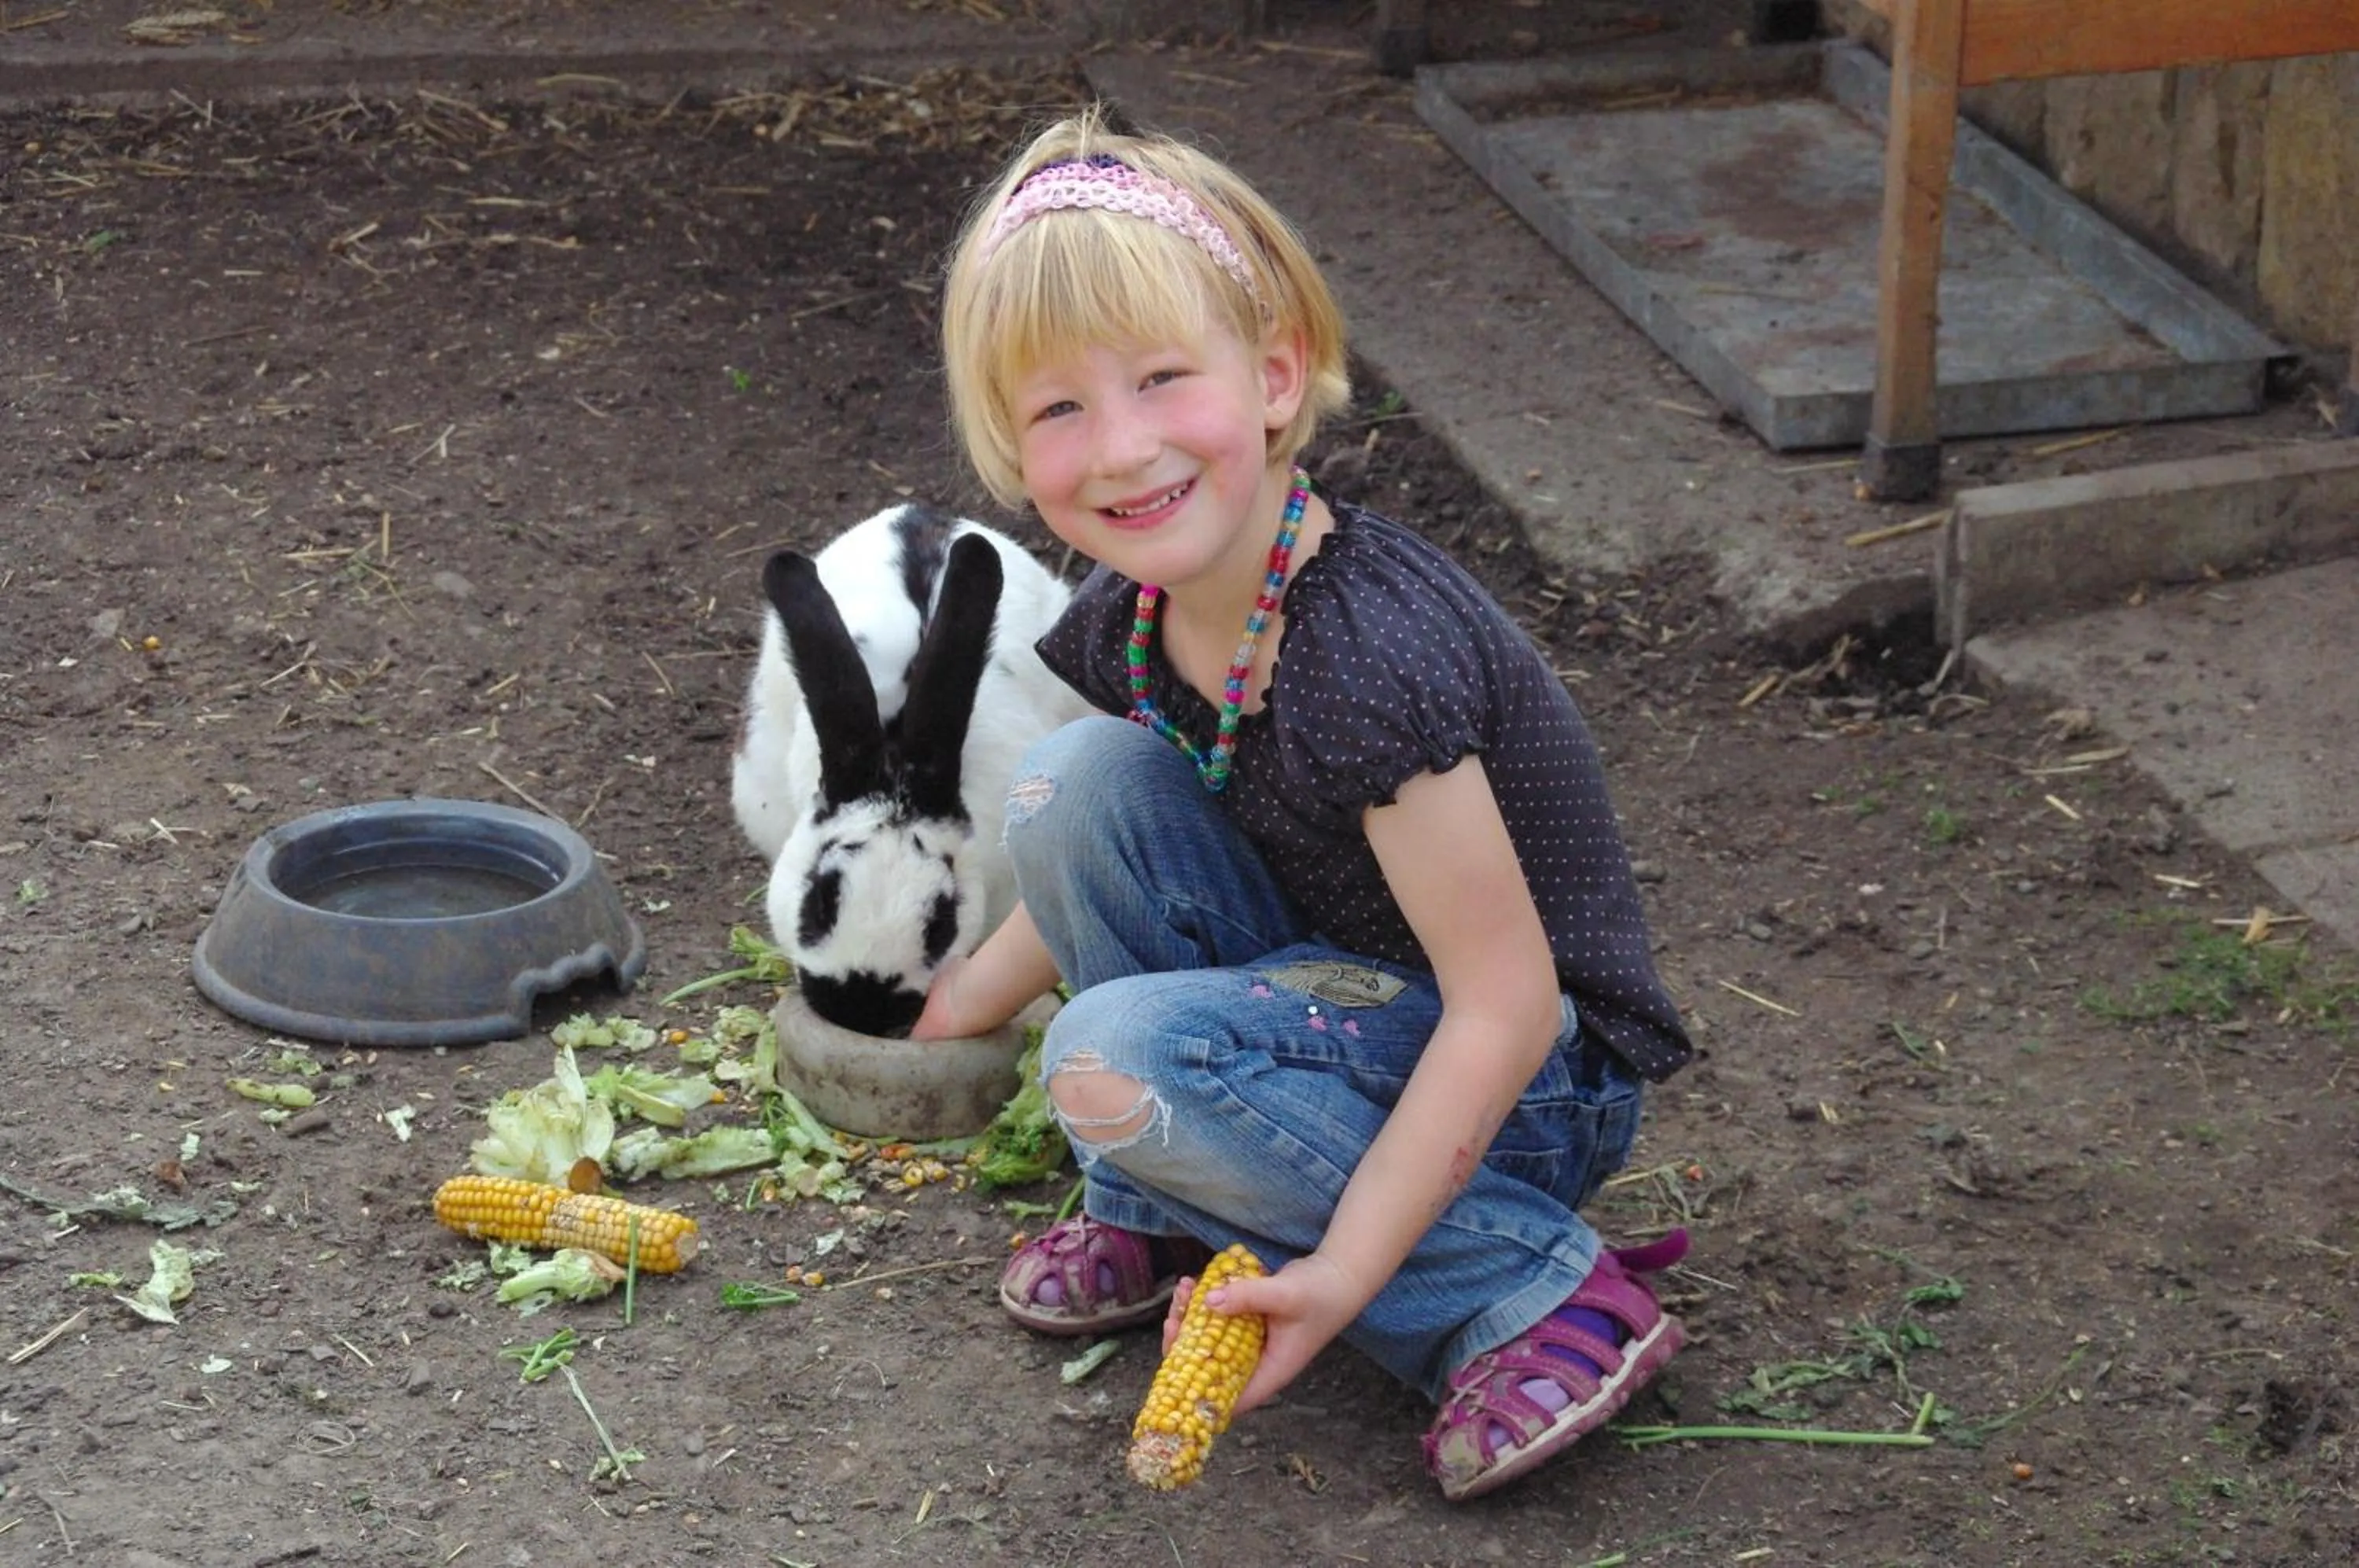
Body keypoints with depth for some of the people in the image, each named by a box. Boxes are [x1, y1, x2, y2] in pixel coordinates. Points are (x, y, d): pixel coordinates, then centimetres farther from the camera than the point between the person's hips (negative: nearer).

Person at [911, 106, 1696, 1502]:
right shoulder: (1132, 617, -6)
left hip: (1534, 1080, -8)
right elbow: (1100, 863, 17)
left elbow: (1508, 1006, -28)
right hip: (1339, 981, 8)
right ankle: (1165, 1218, 5)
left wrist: (1344, 1271, -29)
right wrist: (959, 1006, 21)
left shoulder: (1369, 653, -31)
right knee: (1078, 784, -11)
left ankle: (1538, 1295, -13)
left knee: (1117, 1062, -27)